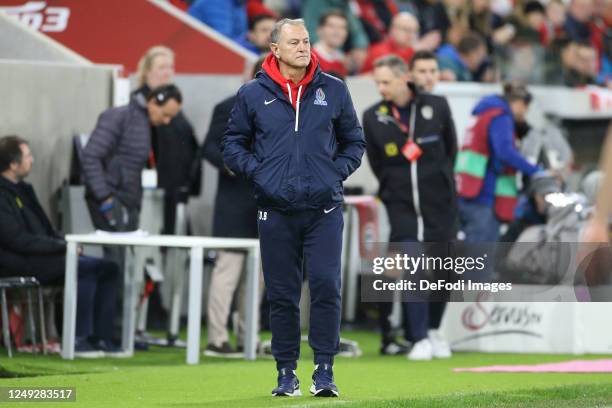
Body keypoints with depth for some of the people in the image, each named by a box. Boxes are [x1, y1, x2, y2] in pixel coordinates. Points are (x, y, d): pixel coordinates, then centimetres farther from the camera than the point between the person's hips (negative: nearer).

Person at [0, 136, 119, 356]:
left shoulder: (22, 189, 18)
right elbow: (18, 240, -20)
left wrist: (63, 243, 1)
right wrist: (60, 245, -17)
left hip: (41, 256, 10)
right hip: (20, 264, -10)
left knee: (108, 269, -3)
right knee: (84, 268, -28)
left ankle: (101, 338, -8)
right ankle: (78, 340, -23)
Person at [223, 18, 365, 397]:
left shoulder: (334, 90, 6)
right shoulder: (253, 94, 4)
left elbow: (354, 141, 15)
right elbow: (233, 144, 12)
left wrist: (337, 171, -1)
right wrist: (257, 172, -3)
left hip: (324, 208, 0)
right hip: (276, 210, 0)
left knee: (327, 287, -9)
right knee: (282, 295, 4)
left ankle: (324, 370, -2)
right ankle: (286, 372, 12)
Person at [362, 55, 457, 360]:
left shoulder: (437, 106, -3)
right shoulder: (373, 117, -2)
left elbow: (450, 149, 10)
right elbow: (376, 164, 10)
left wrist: (438, 183, 12)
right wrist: (395, 189, 9)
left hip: (439, 204, 1)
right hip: (402, 205, -1)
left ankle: (436, 334, 16)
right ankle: (420, 339, -11)